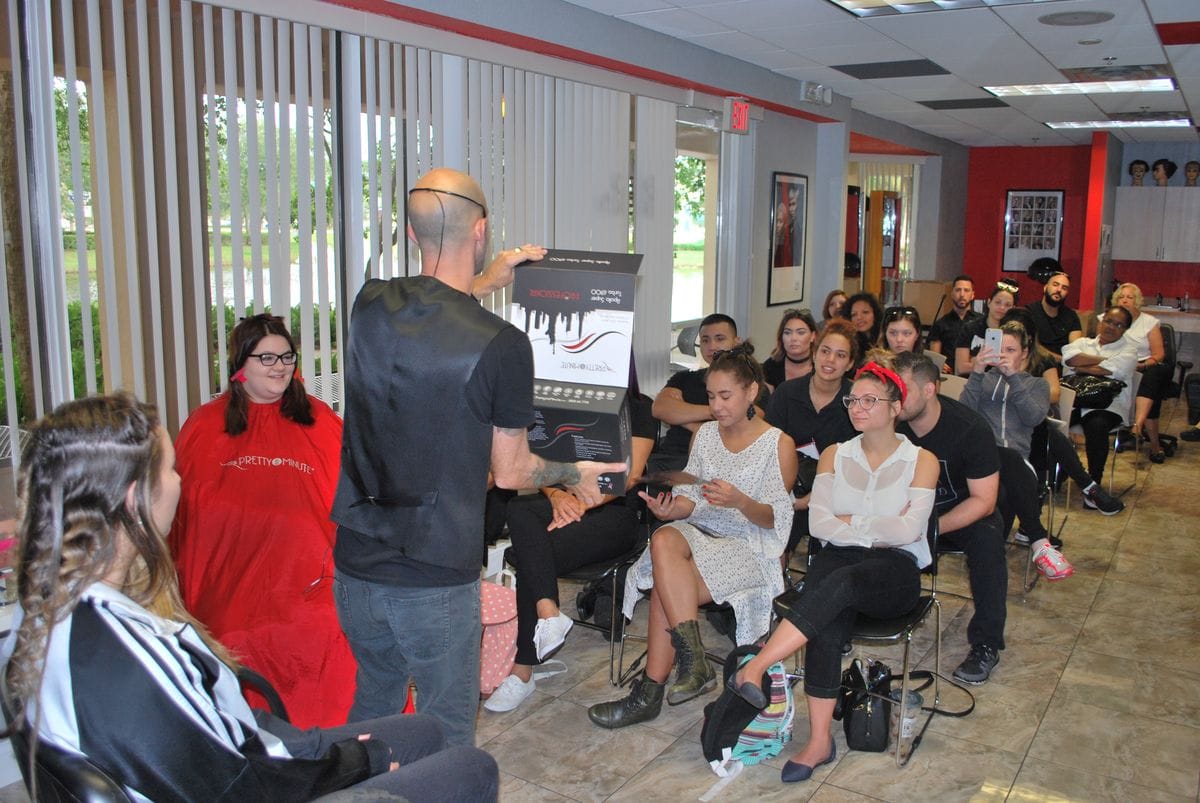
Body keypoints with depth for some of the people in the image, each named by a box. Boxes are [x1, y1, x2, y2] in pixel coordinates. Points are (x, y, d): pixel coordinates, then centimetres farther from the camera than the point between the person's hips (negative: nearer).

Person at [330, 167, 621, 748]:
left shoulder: (370, 306, -3)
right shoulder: (501, 345, -18)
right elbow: (511, 473, -6)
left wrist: (485, 282, 34)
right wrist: (575, 475, 13)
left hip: (354, 563, 6)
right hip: (434, 579, -5)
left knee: (372, 702, 27)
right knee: (445, 728, 13)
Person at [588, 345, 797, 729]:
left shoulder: (779, 444, -1)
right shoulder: (705, 434, 14)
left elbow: (774, 519, -6)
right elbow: (690, 499, 9)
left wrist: (741, 502, -27)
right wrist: (671, 509, -15)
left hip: (750, 546, -4)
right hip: (700, 533, 5)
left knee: (664, 585, -28)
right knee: (664, 539, -33)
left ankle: (650, 693, -18)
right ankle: (694, 663, -31)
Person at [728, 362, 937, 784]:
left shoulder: (921, 460, 4)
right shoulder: (834, 455, 13)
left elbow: (908, 531, -10)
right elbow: (819, 524, 0)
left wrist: (850, 521, -3)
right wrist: (877, 531, -8)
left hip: (895, 572, -2)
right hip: (840, 561, 2)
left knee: (840, 581, -37)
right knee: (828, 624, -33)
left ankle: (752, 669, -40)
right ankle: (820, 740, -30)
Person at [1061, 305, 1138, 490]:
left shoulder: (1128, 350, 15)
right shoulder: (1084, 342, 24)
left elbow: (1113, 369, -8)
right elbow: (1069, 356, 0)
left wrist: (1079, 367, 1)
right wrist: (1103, 360, -3)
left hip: (1106, 404, -2)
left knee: (1097, 426, -36)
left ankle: (1093, 486, -26)